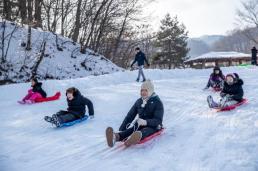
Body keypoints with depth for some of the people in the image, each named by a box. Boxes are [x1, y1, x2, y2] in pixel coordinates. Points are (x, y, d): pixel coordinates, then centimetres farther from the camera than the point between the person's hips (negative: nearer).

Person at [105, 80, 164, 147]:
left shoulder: (157, 102, -4)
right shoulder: (139, 101, 11)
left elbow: (158, 121, -14)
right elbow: (130, 116, 12)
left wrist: (146, 122, -33)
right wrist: (121, 129, 1)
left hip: (153, 127, -3)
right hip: (140, 125, 4)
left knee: (145, 131, -39)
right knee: (132, 129, -31)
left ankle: (138, 136, -74)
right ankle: (116, 136, -62)